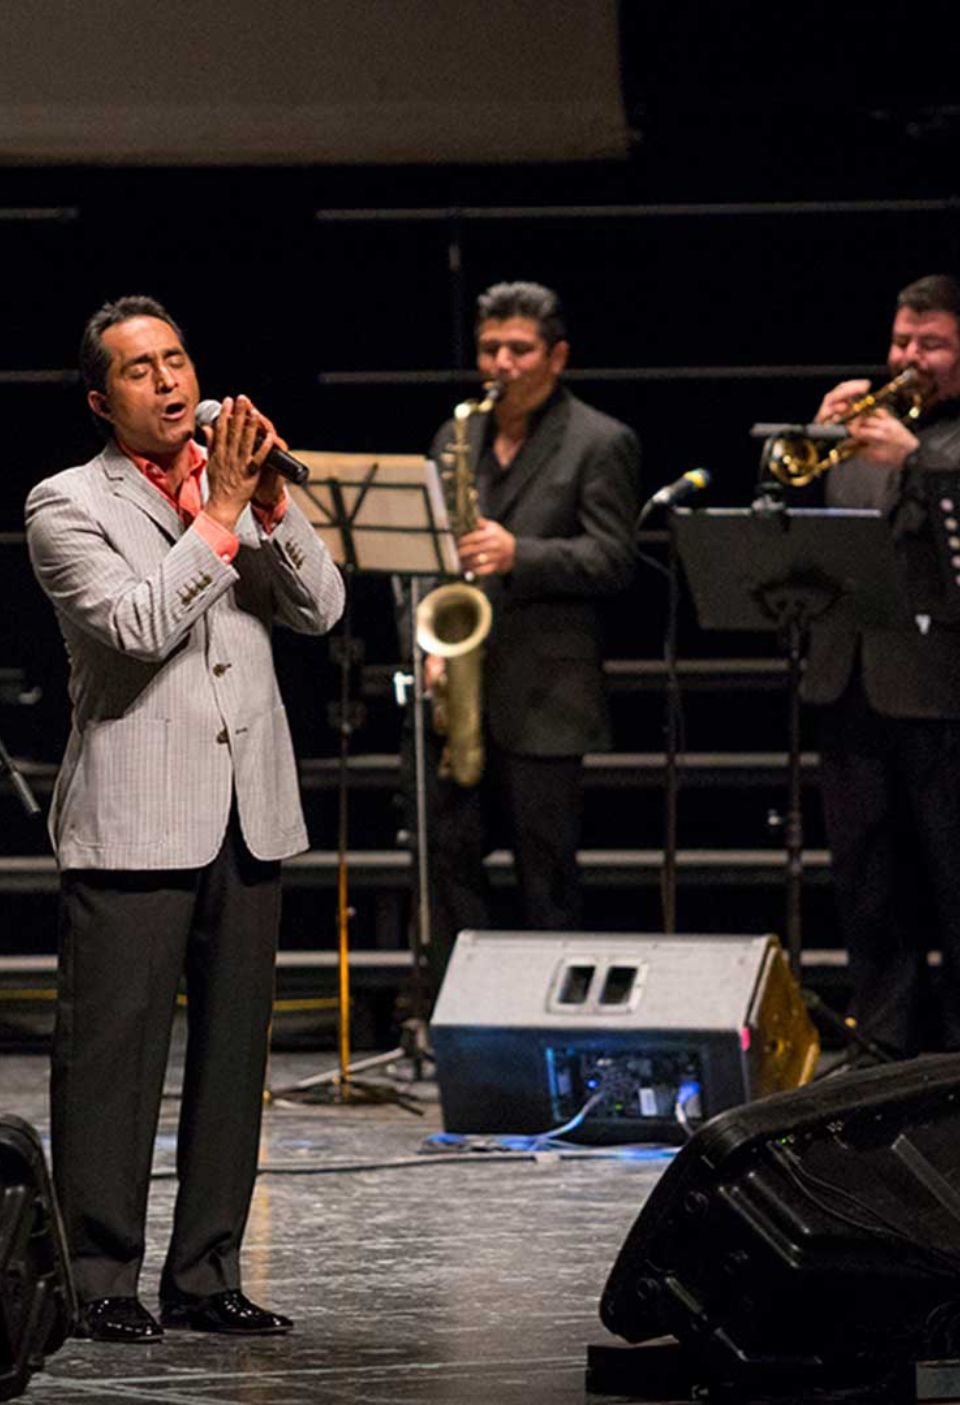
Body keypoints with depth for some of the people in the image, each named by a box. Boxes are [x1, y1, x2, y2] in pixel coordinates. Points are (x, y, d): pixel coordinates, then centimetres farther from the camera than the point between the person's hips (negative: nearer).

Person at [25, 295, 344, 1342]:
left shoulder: (242, 487, 14)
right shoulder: (67, 506, -2)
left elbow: (319, 610, 3)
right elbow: (135, 626, -17)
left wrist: (272, 501, -10)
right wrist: (219, 516, -16)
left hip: (248, 818, 6)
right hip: (132, 820, -5)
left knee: (233, 1054, 8)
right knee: (113, 1056, -4)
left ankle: (205, 1276, 15)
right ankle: (102, 1283, 0)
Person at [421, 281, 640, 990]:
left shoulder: (601, 444, -1)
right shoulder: (456, 439, 16)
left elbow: (613, 560, -9)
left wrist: (520, 554, -22)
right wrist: (433, 645, 3)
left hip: (544, 696, -5)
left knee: (545, 867, -1)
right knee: (451, 852, 4)